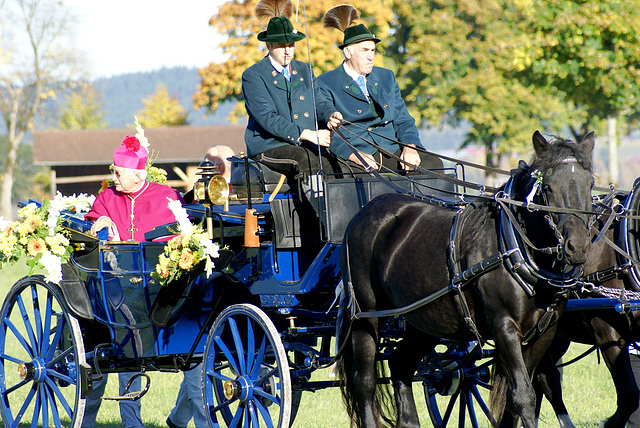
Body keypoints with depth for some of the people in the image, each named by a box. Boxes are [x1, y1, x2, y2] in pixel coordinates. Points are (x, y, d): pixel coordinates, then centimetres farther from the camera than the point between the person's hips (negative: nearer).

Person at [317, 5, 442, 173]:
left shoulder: (386, 77, 23)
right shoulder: (326, 84, 4)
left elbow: (402, 120, 20)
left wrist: (409, 146, -3)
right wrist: (353, 155, -22)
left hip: (392, 152, 6)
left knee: (434, 165, -21)